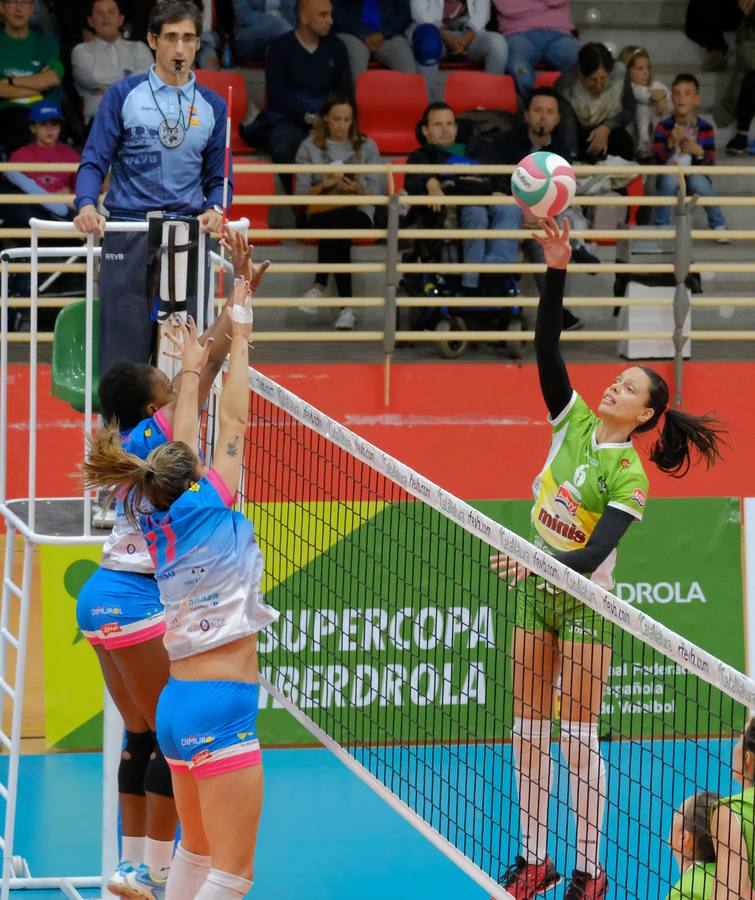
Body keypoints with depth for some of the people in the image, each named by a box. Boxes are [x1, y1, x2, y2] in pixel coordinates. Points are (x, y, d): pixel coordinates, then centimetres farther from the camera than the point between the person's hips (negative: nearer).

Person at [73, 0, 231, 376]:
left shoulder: (213, 106, 13)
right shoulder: (123, 95, 5)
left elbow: (218, 176, 15)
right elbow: (94, 161, 2)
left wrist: (216, 209, -8)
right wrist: (87, 204, -18)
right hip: (128, 236, -2)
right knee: (122, 347, -5)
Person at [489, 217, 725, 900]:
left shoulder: (630, 477, -16)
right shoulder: (575, 421, 0)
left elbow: (593, 555, -25)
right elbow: (547, 345, -8)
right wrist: (557, 271, -20)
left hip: (583, 597, -6)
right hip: (537, 589, 6)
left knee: (578, 738, -5)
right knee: (528, 729, 7)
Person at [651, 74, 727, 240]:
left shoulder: (705, 128, -5)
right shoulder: (664, 126, -5)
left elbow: (710, 163, -7)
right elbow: (658, 159, -15)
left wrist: (698, 152, -28)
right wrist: (670, 143, -33)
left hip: (696, 175, 0)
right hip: (669, 180, 0)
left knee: (698, 181, -34)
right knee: (670, 178, -34)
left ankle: (718, 226, -14)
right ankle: (660, 225, -17)